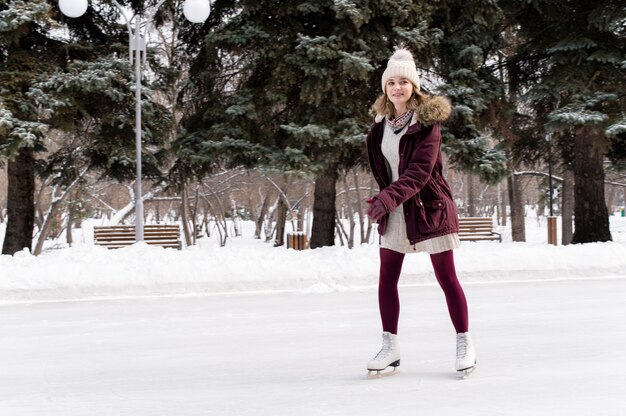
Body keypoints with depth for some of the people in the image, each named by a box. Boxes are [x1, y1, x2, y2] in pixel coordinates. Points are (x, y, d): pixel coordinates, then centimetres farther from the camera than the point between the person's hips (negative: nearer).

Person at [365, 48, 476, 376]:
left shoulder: (426, 121, -13)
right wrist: (385, 199, 4)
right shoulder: (381, 123, 5)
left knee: (446, 277, 1)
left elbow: (420, 170, -22)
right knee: (386, 278, 3)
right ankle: (390, 346, 12)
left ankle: (464, 344, 12)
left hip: (429, 207, -6)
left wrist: (389, 197, -32)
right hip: (393, 211, 6)